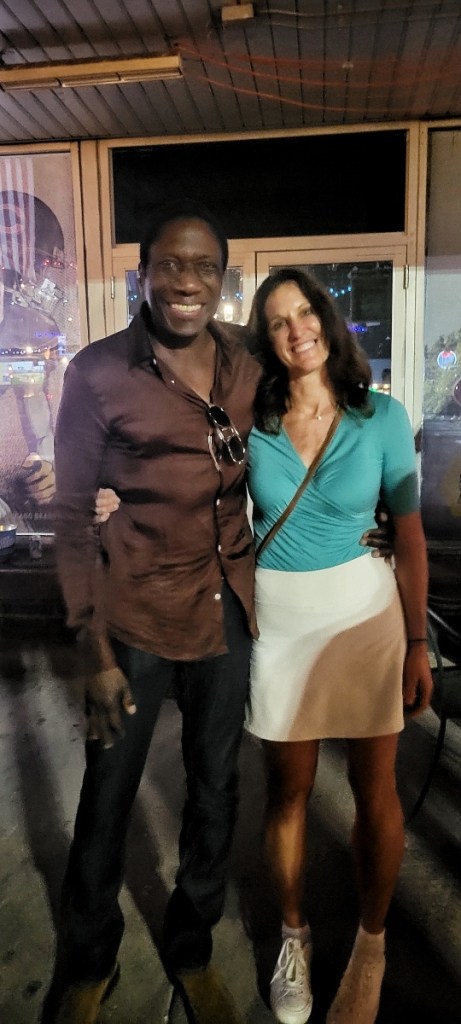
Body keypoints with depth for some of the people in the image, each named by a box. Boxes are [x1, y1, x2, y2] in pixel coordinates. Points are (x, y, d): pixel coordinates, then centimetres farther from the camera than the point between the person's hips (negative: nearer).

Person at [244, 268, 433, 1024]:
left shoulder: (383, 417, -5)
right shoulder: (249, 421, -3)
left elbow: (409, 537, -1)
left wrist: (417, 644, 1)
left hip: (368, 613, 0)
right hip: (280, 620, 1)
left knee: (375, 791, 10)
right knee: (288, 790, 13)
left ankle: (371, 944, 37)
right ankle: (294, 936, 40)